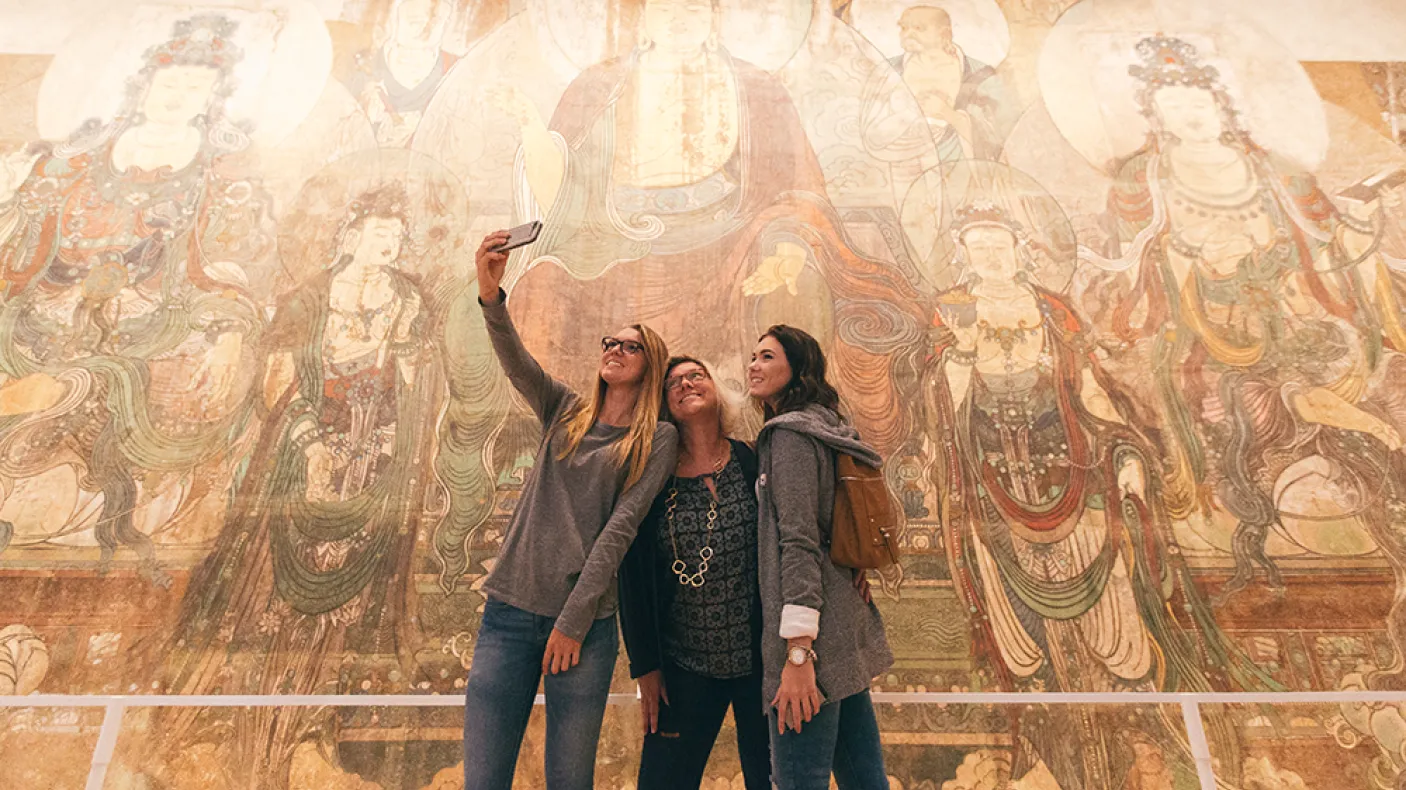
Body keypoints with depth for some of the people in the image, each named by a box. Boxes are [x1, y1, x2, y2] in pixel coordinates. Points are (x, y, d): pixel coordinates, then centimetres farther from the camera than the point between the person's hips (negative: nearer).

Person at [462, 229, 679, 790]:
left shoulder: (658, 439, 2)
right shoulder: (564, 409, 12)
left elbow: (619, 528, -6)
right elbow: (515, 361, -6)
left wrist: (572, 622, -11)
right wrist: (491, 297, -25)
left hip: (586, 622, -2)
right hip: (509, 610, 3)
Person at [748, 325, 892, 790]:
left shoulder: (791, 433, -10)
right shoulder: (823, 429, 18)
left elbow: (800, 541, -19)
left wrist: (799, 651, -22)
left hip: (814, 634, -10)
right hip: (846, 629, 10)